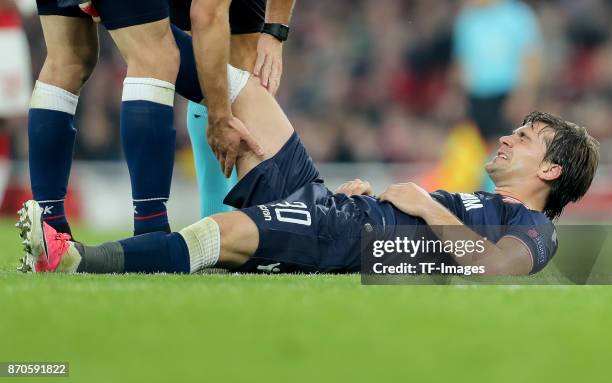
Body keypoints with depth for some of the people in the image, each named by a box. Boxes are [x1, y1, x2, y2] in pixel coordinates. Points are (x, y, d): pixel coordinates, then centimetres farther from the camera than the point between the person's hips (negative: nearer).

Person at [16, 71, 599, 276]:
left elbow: (491, 268, -16)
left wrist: (426, 204, -9)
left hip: (357, 234, -9)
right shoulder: (475, 204, 36)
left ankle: (72, 262, -47)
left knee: (228, 232, -36)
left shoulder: (534, 230, 7)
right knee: (240, 87, 8)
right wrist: (362, 190, 15)